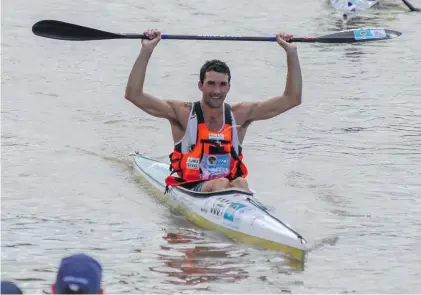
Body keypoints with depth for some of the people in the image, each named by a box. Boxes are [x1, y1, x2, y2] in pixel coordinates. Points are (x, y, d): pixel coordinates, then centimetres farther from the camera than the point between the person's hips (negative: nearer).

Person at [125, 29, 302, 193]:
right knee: (221, 184, -33)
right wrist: (146, 50, -13)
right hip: (190, 190, -2)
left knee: (240, 184, -31)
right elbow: (133, 94, -7)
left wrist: (291, 52, 4)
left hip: (231, 188, 2)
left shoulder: (240, 115, 8)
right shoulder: (183, 113, 0)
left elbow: (292, 99, 9)